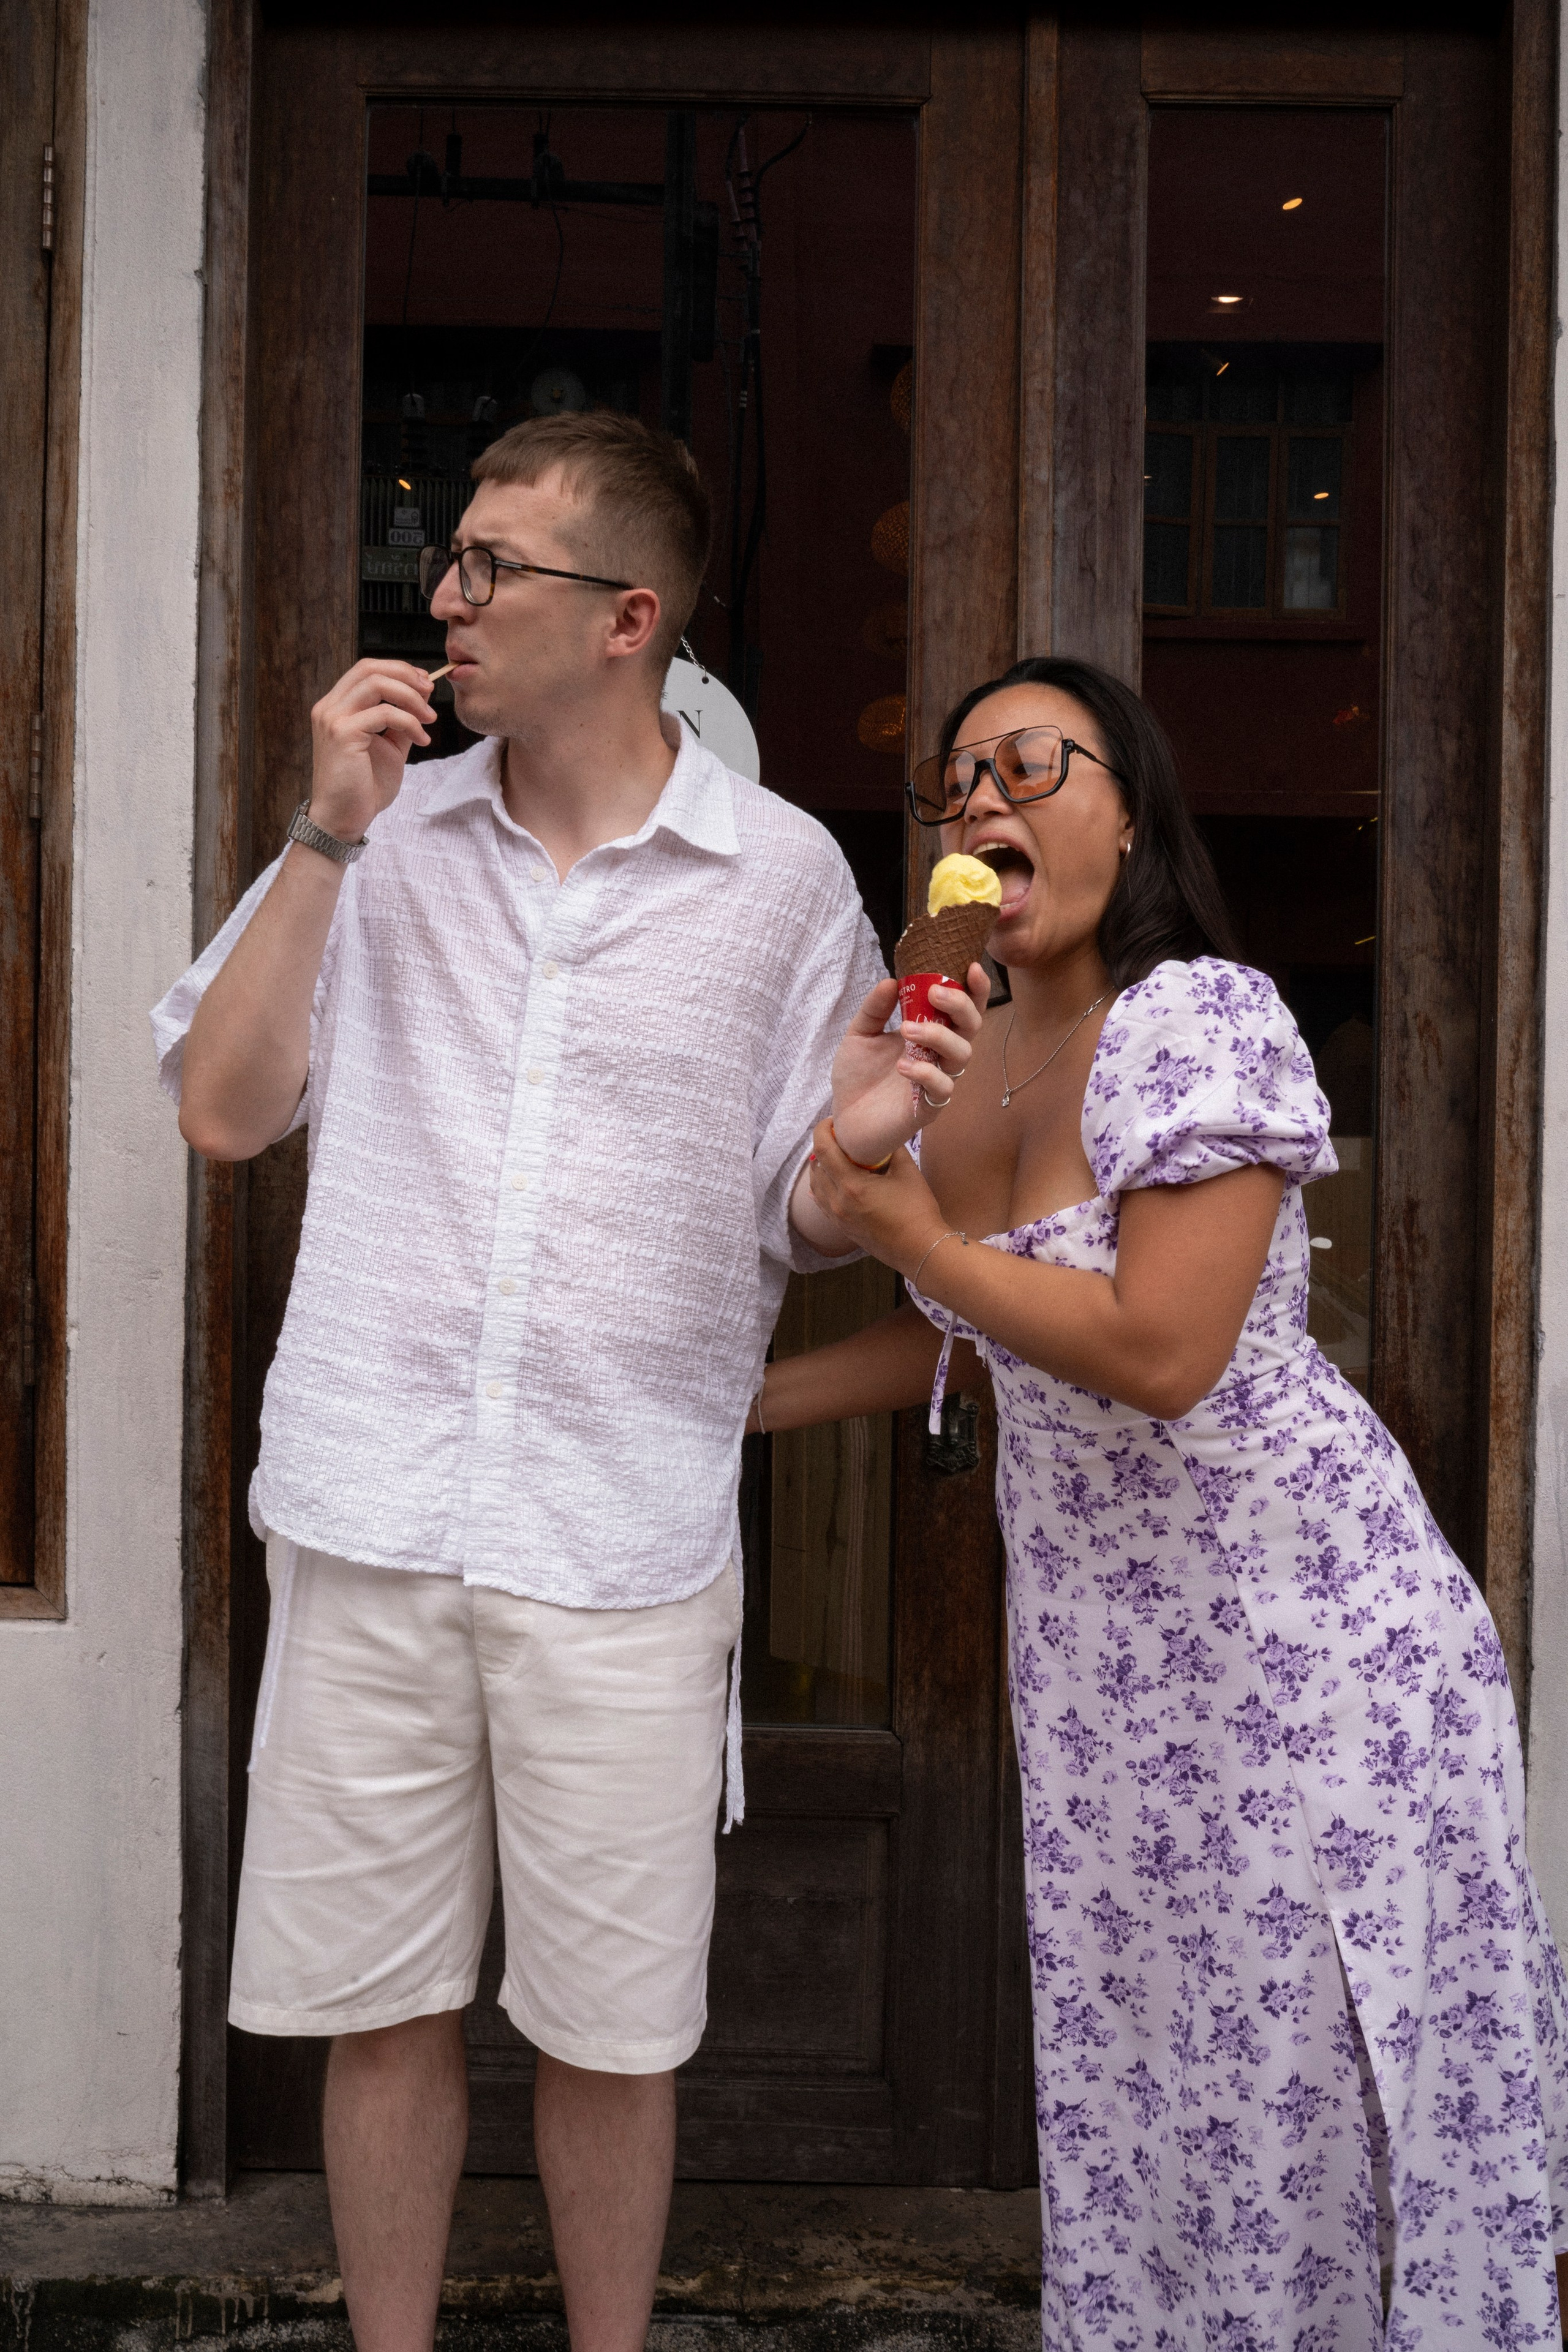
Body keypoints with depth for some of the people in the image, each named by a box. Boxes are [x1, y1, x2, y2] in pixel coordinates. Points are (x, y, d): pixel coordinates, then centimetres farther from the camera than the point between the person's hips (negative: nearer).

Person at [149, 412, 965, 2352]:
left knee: (610, 2029, 9)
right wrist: (328, 833, -5)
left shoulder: (784, 876, 1)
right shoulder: (391, 834, 8)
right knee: (377, 2007, 12)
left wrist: (863, 1145, -19)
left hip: (626, 1538, -2)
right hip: (370, 1520, 2)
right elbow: (221, 1106, 1)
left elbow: (791, 1225, 4)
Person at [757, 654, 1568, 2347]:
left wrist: (920, 1239, -16)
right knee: (1123, 2050, 13)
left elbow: (1163, 1353, -26)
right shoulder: (958, 1059, 5)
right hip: (1089, 1627, 7)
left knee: (1323, 2062, 2)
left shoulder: (1203, 1020, -18)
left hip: (1297, 1618, -7)